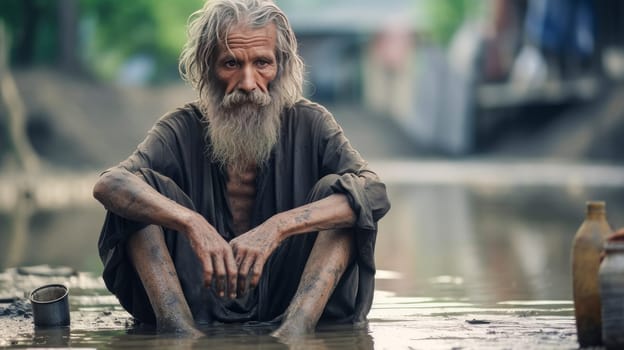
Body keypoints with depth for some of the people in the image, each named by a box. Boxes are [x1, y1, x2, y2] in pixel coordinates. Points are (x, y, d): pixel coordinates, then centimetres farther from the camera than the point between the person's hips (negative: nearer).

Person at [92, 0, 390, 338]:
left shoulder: (308, 124, 0)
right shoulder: (183, 130, -1)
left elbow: (373, 193, -19)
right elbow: (109, 185, -21)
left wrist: (277, 227, -33)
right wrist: (192, 222, -39)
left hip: (290, 307, 0)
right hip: (203, 307, 0)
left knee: (335, 190, -18)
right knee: (144, 189, -16)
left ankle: (292, 334, -36)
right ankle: (180, 331, -32)